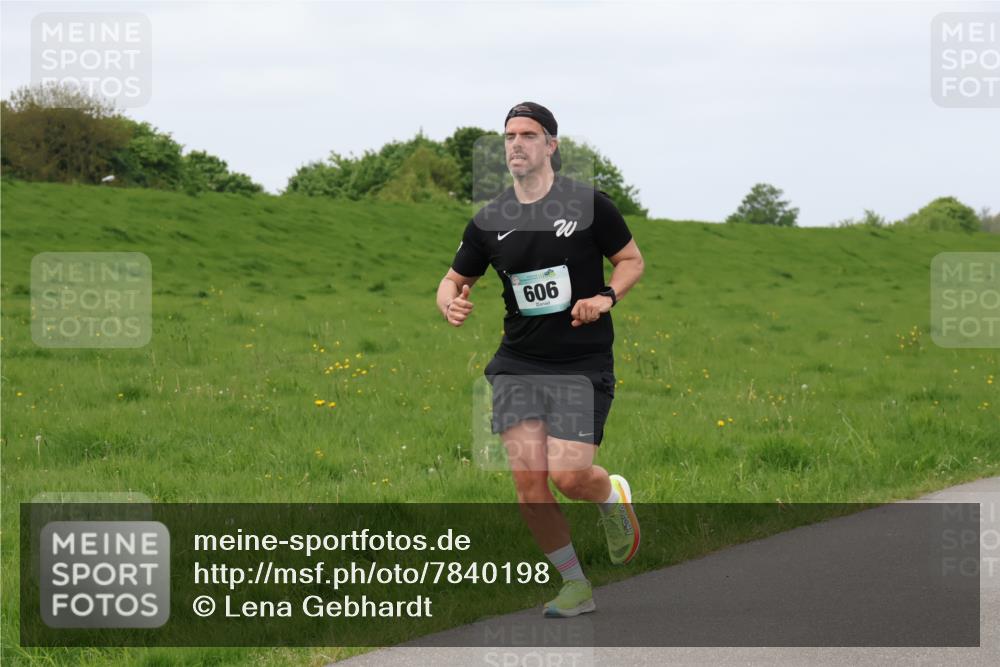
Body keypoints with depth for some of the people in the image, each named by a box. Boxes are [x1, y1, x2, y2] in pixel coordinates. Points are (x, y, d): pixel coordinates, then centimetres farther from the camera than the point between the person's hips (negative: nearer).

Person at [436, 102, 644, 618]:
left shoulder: (589, 204, -5)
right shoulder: (488, 222, 4)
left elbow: (631, 260, 7)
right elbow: (455, 279, 16)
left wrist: (606, 297, -12)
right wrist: (452, 305, -8)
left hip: (583, 364, -3)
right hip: (518, 363, 3)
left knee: (568, 476, -14)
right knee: (529, 482, -8)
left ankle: (615, 497, 24)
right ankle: (575, 586, 9)